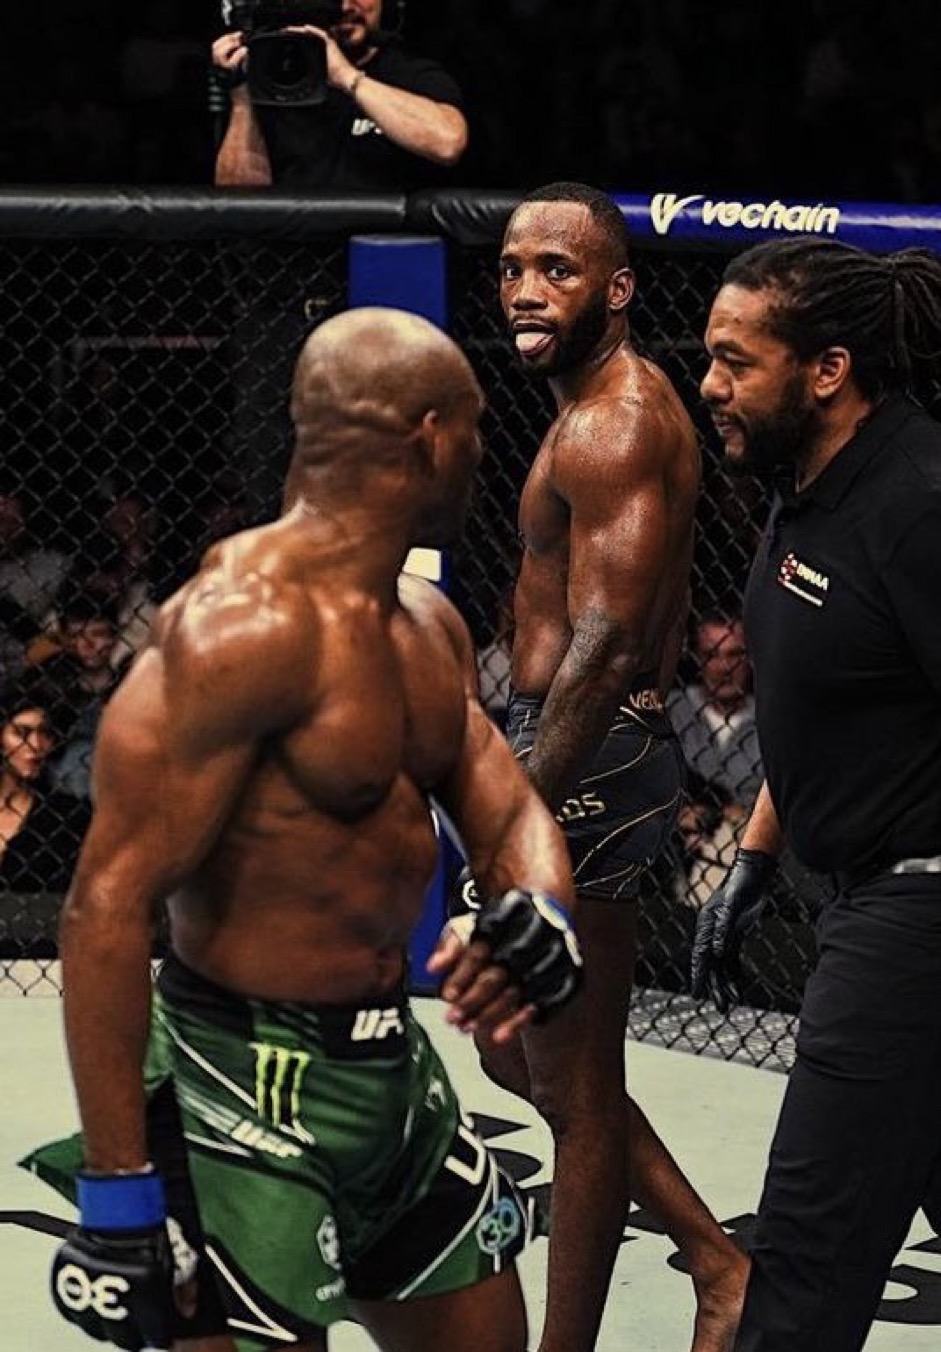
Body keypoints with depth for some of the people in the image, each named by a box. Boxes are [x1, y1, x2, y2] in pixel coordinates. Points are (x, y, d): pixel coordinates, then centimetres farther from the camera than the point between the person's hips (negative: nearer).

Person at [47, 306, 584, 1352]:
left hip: (394, 1062, 9)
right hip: (253, 1091, -9)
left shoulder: (429, 624, 8)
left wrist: (539, 914, -15)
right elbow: (110, 902, -24)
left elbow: (508, 812, 11)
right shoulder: (243, 624, -21)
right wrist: (117, 1192, -25)